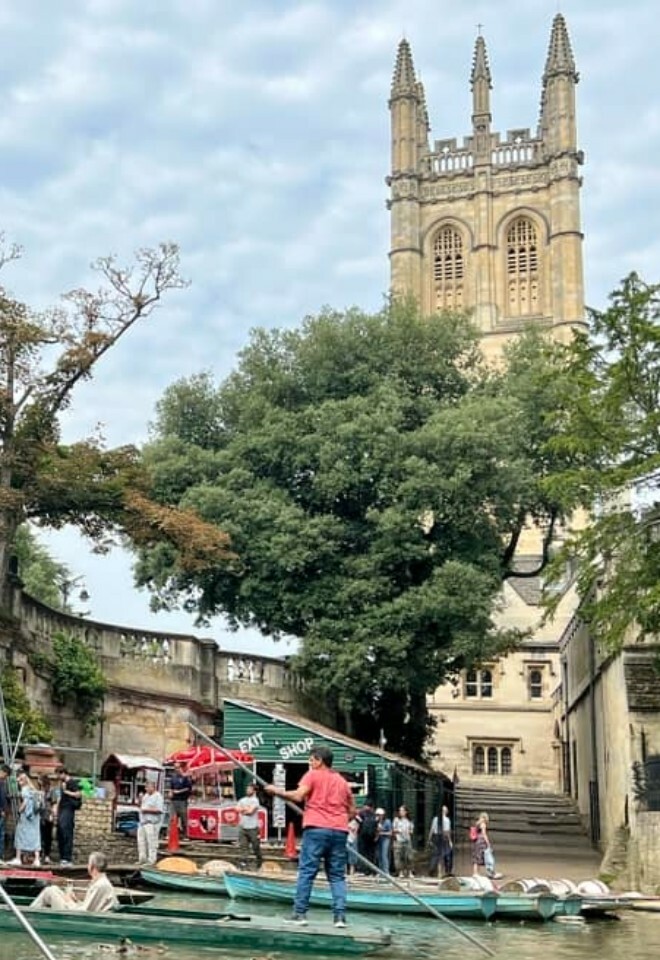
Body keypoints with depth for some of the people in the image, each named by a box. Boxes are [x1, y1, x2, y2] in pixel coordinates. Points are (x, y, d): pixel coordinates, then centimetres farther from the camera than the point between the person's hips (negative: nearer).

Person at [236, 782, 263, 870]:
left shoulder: (255, 800, -4)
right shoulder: (242, 800, 14)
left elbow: (250, 811, -15)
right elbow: (237, 809, 1)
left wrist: (243, 809, -2)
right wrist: (246, 808, -8)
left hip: (253, 827, -5)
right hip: (243, 827, 5)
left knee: (256, 847, 4)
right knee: (243, 846, -2)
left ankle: (259, 863, 22)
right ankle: (243, 863, -2)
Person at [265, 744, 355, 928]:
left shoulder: (313, 775, 4)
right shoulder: (342, 781, 20)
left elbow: (298, 796, -10)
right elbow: (352, 811, 20)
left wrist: (276, 791, -1)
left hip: (316, 829, -5)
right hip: (340, 831, 5)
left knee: (306, 871, -1)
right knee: (337, 875, 6)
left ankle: (300, 913, -5)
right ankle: (340, 915, -3)